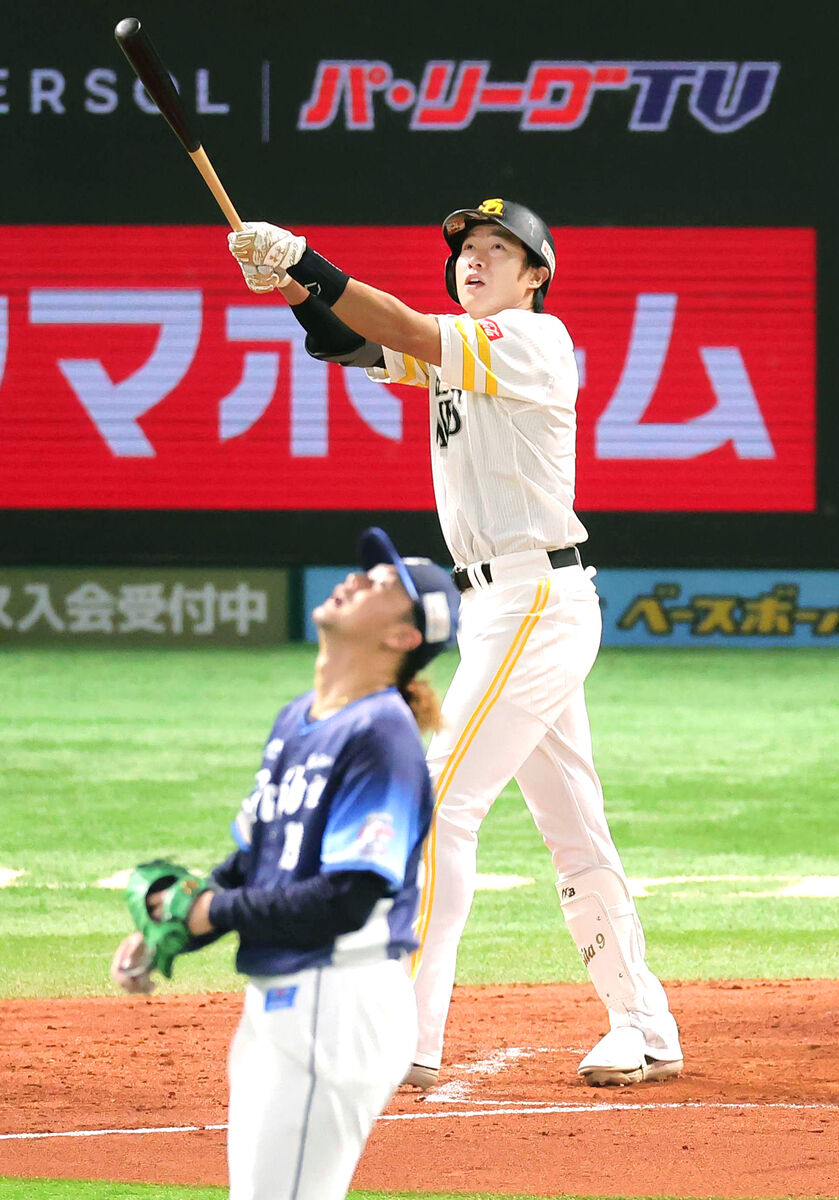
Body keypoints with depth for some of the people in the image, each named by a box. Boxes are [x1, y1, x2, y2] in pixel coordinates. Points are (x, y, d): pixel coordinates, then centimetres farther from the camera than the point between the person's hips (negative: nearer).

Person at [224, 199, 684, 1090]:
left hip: (539, 602, -9)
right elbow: (350, 343, 4)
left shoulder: (539, 341, -9)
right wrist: (293, 284, -16)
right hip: (497, 608, 9)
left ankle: (406, 1041, -17)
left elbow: (410, 333, -22)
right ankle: (645, 1033, 21)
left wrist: (305, 261, -26)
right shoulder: (457, 347, 16)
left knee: (440, 803, -14)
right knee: (573, 830, 13)